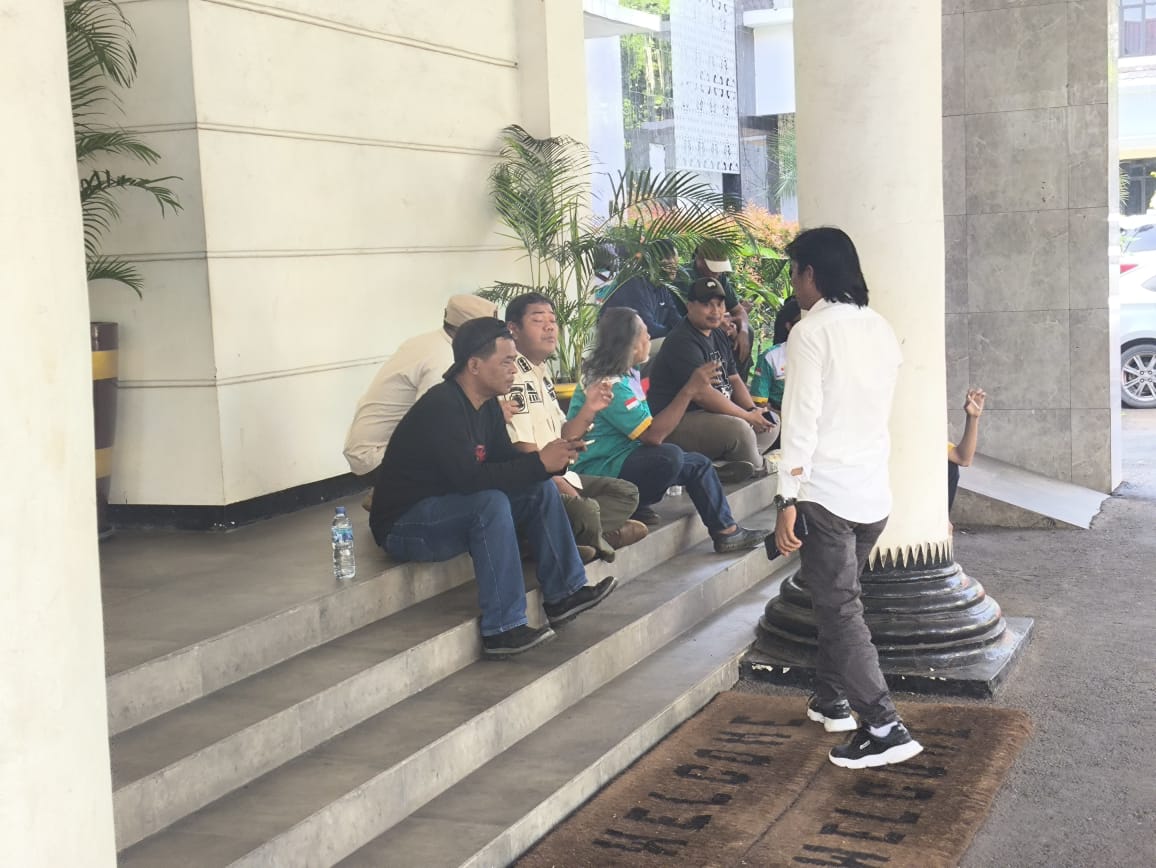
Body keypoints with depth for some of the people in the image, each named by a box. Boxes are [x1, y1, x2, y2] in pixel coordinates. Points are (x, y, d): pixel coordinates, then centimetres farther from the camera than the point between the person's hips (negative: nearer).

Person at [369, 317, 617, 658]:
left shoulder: (487, 405, 4)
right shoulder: (441, 407, -25)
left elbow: (505, 461, 4)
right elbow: (469, 478, -33)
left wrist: (553, 457, -15)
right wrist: (539, 462, -29)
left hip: (448, 508, 9)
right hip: (402, 525, -9)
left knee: (540, 489, 0)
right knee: (491, 502, -33)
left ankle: (563, 594, 4)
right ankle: (503, 630, -30)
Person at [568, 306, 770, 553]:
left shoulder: (627, 374, 10)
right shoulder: (608, 385, -23)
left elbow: (647, 428, 15)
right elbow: (653, 435, -27)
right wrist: (689, 390, -25)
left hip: (624, 457, 11)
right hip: (597, 471, -11)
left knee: (699, 463, 6)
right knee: (669, 456, -33)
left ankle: (726, 531, 7)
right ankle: (630, 509, -12)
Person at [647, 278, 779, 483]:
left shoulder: (718, 335, 14)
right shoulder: (682, 342, -18)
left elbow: (734, 379, 17)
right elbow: (703, 395, -25)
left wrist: (753, 410, -3)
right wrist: (748, 416, -18)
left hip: (713, 413, 11)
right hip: (676, 422, -11)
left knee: (771, 422, 8)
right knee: (738, 429, -32)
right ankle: (759, 474, -5)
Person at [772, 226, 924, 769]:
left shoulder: (811, 332, -12)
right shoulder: (881, 329, 10)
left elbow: (802, 420, -16)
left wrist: (787, 500, -15)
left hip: (825, 491, -7)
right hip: (874, 490, 7)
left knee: (840, 609, -3)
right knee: (836, 597, 22)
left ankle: (884, 727, -8)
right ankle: (832, 700, 33)